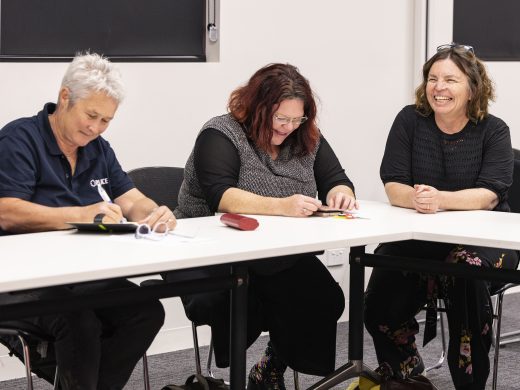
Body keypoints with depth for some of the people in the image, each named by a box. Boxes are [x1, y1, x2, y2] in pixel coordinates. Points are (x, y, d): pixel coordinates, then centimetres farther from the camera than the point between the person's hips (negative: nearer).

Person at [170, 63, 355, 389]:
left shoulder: (308, 139, 9)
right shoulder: (221, 135, -9)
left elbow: (336, 181, 8)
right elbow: (220, 197, -23)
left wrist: (341, 194, -18)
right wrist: (281, 206, -36)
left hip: (282, 258, 5)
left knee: (326, 301, -20)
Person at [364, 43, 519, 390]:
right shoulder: (409, 121, 1)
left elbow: (489, 196, -15)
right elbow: (392, 186, -4)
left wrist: (441, 199, -34)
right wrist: (414, 198, -29)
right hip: (419, 235, 2)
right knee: (383, 285, -22)